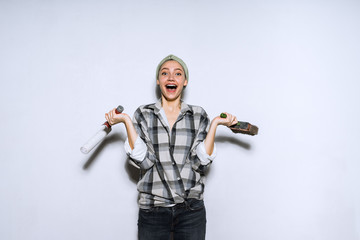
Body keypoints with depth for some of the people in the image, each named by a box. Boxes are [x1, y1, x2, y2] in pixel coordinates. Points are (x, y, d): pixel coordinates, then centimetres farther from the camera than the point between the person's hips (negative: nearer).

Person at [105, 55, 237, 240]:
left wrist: (214, 124, -9)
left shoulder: (198, 115, 4)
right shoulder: (143, 114, 3)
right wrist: (127, 122, -12)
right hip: (152, 210, 0)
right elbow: (143, 161, -8)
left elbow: (201, 163, -4)